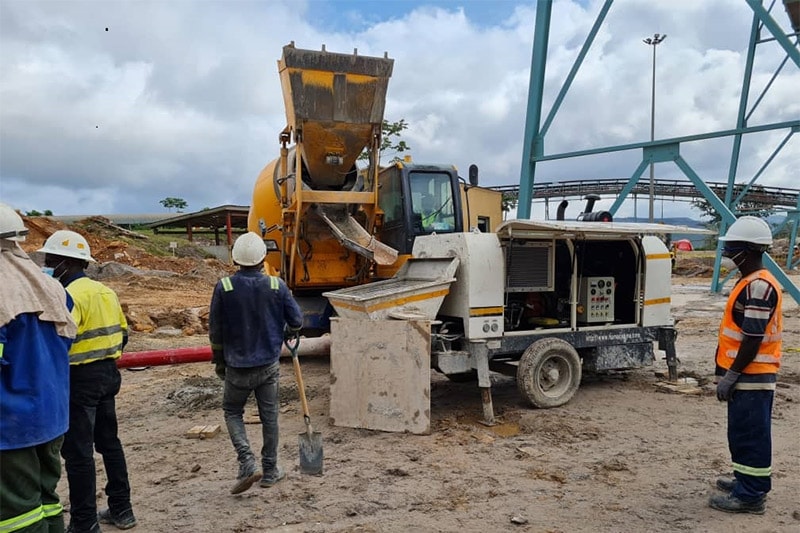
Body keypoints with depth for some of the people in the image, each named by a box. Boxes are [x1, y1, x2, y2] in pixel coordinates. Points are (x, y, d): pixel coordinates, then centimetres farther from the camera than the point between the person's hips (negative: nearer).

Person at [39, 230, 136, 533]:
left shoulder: (71, 294, -17)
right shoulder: (105, 291, 10)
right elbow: (123, 333, 16)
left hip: (80, 379, -9)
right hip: (108, 374, 9)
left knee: (78, 451, 2)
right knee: (109, 441, 18)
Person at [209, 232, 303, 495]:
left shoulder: (224, 287, -10)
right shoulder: (277, 285, -8)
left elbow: (215, 330, -3)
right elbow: (297, 322, -2)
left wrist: (219, 361, 11)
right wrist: (287, 331, 22)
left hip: (237, 366, -1)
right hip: (269, 365, 1)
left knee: (232, 412, 17)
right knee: (269, 417, 13)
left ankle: (247, 463, 2)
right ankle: (270, 471, 23)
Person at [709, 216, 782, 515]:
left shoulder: (759, 286, -20)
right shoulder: (751, 282, 13)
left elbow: (754, 338, -23)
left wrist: (731, 375, -19)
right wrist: (729, 372, 21)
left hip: (752, 376, -10)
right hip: (749, 375, 10)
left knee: (750, 435, -2)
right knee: (743, 433, 19)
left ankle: (750, 496, 8)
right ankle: (747, 482, 31)